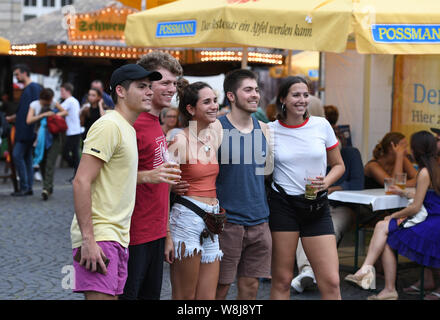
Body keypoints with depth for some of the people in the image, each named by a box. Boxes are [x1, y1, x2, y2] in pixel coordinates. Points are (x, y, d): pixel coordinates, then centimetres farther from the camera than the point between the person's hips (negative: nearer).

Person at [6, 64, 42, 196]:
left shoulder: (34, 87, -10)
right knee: (27, 157, 9)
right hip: (23, 131, 10)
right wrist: (14, 117, 21)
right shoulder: (26, 89, 19)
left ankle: (24, 187, -6)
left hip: (27, 130, -10)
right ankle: (28, 188, 12)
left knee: (17, 155, -10)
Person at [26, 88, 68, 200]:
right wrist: (43, 115, -20)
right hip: (41, 137, 1)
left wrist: (59, 114, -8)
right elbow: (29, 120, -12)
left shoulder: (54, 104, 4)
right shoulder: (34, 105, 0)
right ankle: (49, 186, 24)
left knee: (50, 163, -12)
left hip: (54, 137, -1)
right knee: (42, 163, 7)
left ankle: (46, 188, -18)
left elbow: (65, 112, 14)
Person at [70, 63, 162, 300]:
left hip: (117, 238, 10)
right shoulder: (109, 125, -12)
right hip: (99, 238, -10)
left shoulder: (127, 129, 19)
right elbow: (81, 182, -19)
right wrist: (88, 240, -22)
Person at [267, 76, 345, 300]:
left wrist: (325, 182, -7)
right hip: (282, 205, -1)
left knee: (331, 282, -5)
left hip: (316, 206, 1)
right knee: (282, 281, 3)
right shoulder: (270, 130, 0)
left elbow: (338, 165, 12)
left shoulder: (321, 125, 3)